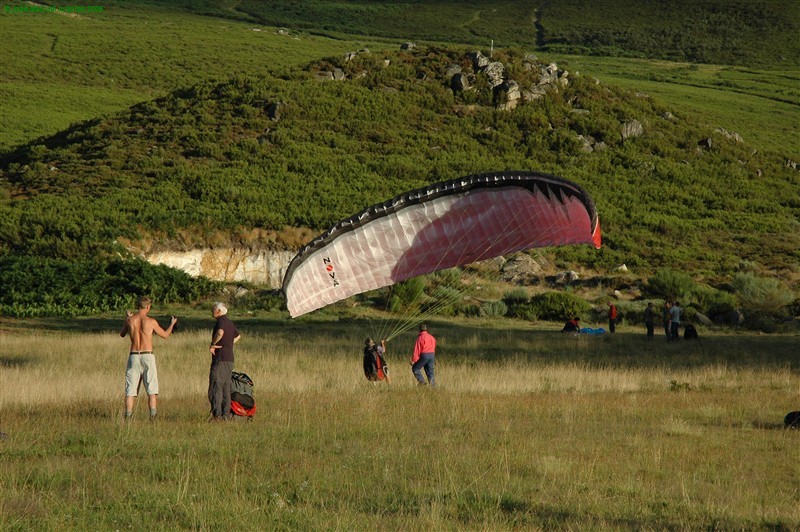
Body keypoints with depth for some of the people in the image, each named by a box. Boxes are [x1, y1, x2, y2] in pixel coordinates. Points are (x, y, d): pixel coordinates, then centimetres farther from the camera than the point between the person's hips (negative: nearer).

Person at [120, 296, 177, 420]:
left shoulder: (130, 320, 1)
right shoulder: (151, 321, -4)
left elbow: (122, 334, 20)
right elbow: (165, 335, 10)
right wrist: (172, 324, 28)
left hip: (133, 356, 2)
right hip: (148, 356, -2)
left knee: (130, 390, 5)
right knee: (152, 390, 1)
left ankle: (128, 417, -1)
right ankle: (153, 416, -8)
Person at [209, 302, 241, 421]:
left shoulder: (221, 321, -10)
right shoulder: (229, 322, 17)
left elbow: (220, 332, -34)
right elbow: (238, 335, 36)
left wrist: (213, 344, -20)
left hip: (220, 359, -9)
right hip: (229, 359, 9)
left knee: (215, 388, -9)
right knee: (226, 388, 11)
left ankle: (217, 415, -14)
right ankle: (226, 414, 10)